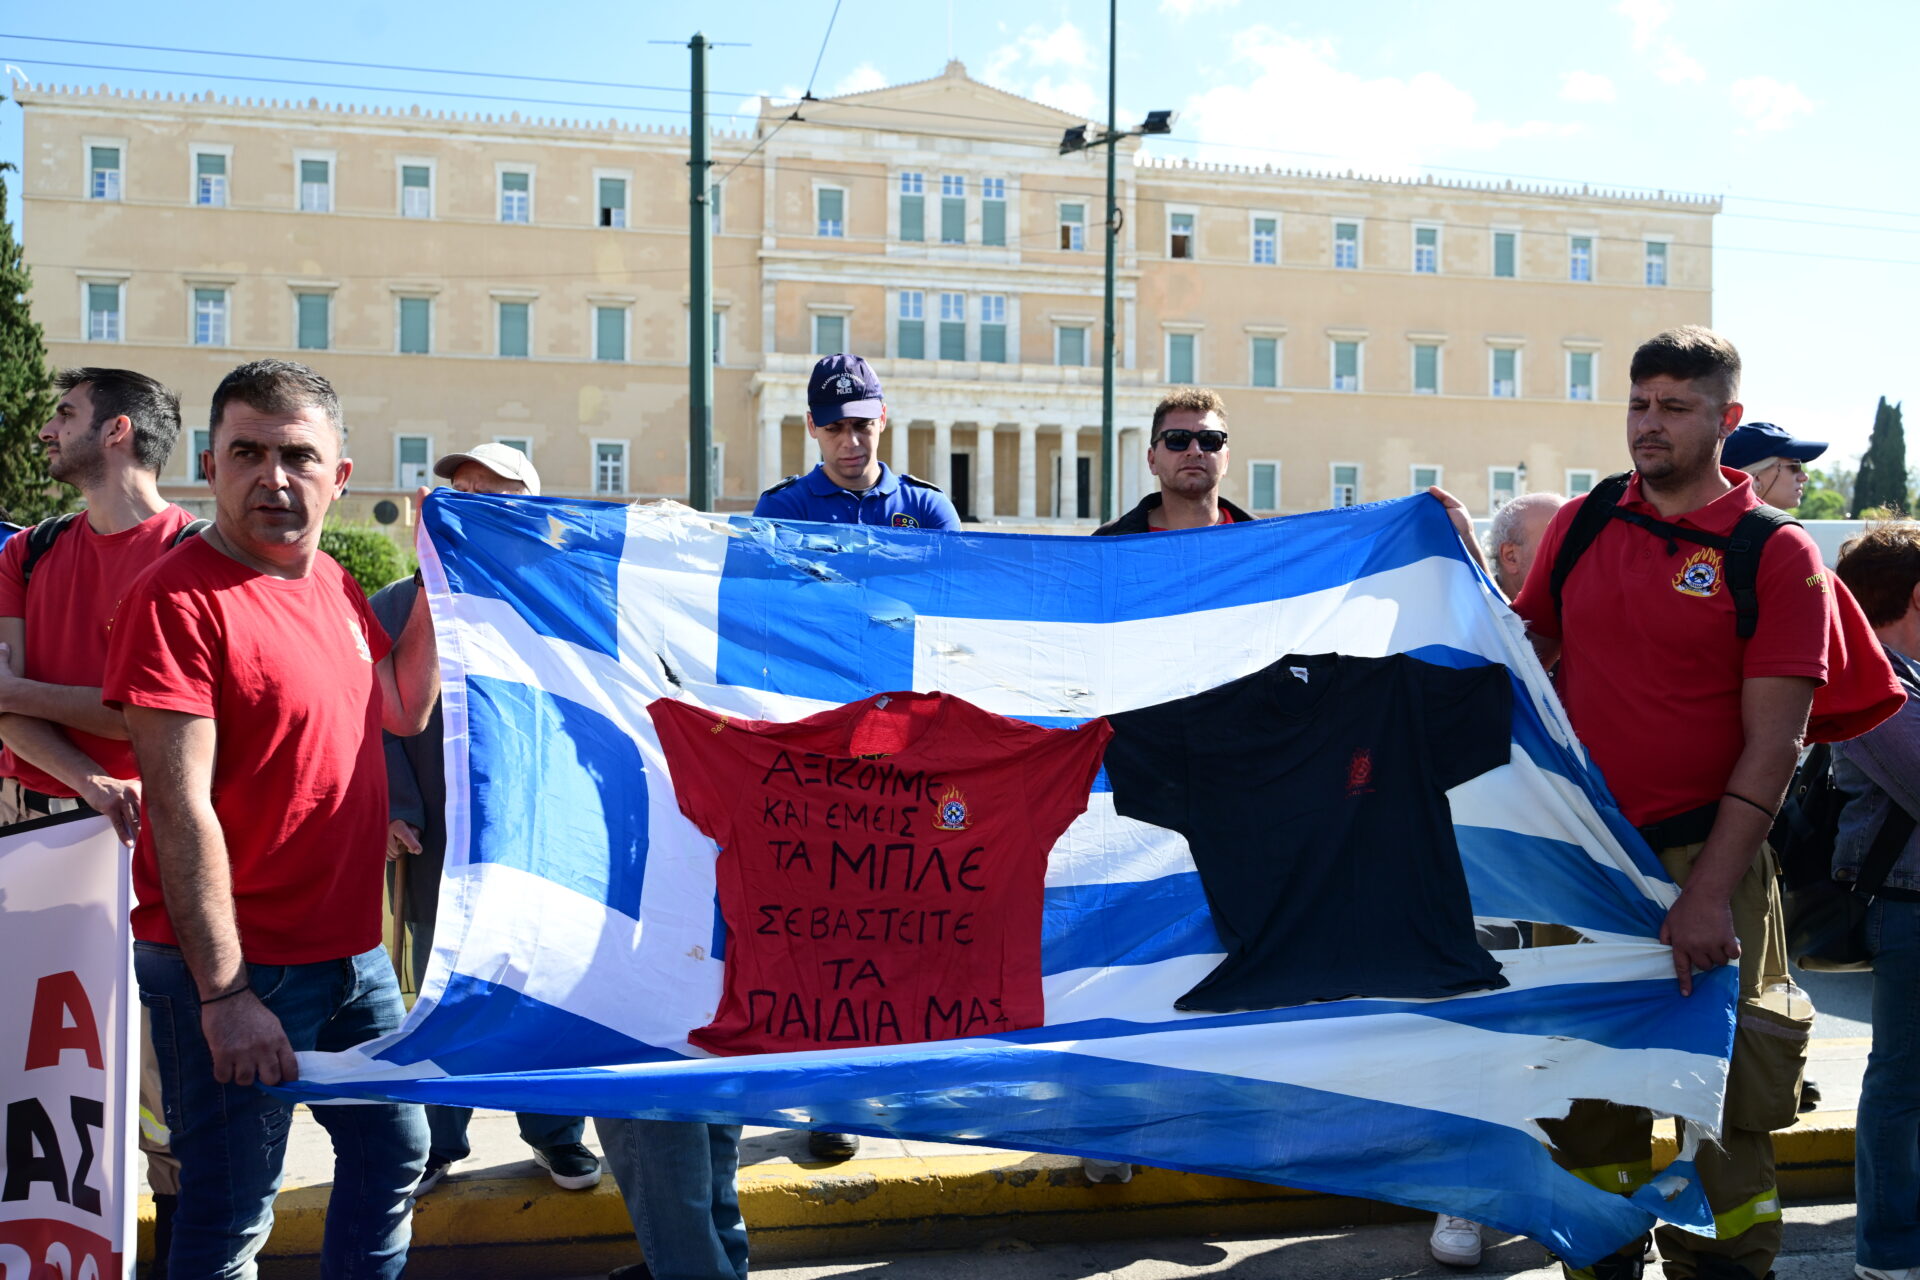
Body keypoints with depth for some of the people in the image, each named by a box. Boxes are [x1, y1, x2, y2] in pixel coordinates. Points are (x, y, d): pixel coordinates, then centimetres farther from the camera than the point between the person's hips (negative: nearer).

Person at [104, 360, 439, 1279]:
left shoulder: (333, 583, 7)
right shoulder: (178, 599, -17)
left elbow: (405, 711, 19)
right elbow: (180, 812, -20)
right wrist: (224, 994, -22)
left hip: (353, 947, 8)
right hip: (238, 967, -8)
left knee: (392, 1153, 20)